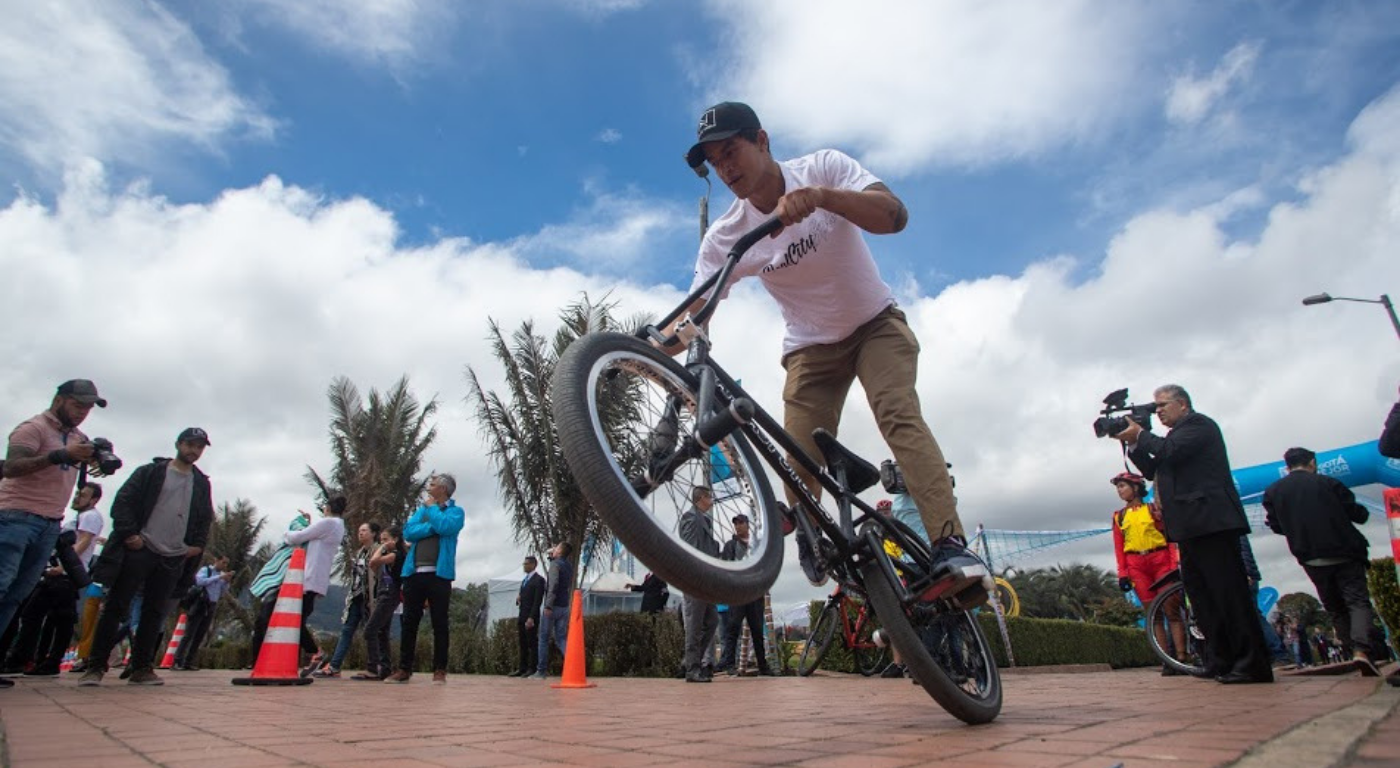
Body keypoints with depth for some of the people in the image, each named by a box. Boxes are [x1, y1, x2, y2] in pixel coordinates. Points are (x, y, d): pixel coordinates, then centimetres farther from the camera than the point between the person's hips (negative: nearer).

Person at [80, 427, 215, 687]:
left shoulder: (202, 484, 15)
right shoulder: (150, 472, 4)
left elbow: (206, 518, 19)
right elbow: (122, 502, -2)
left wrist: (198, 544, 6)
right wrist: (129, 534, -12)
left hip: (173, 558, 3)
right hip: (139, 551, -3)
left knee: (154, 614, 6)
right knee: (115, 608, 0)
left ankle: (141, 668, 11)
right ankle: (96, 666, 7)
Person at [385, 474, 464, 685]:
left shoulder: (456, 511, 5)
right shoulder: (421, 510, 19)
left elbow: (446, 527, -16)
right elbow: (408, 532, 4)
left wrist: (432, 508, -1)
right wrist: (432, 527, -6)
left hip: (439, 574, -4)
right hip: (414, 573, 5)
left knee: (439, 622, 0)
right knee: (409, 621, 6)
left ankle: (440, 670, 5)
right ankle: (404, 668, 14)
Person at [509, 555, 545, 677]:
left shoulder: (538, 580, -8)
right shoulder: (524, 580, 19)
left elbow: (538, 600, -15)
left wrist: (531, 618, -20)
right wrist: (518, 600, 1)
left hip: (531, 617, -8)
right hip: (521, 616, 8)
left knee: (532, 644, -4)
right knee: (523, 644, 10)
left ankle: (532, 669, -1)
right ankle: (522, 668, 15)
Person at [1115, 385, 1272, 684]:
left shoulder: (1198, 423, -2)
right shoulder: (1177, 435, 24)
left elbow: (1171, 451, -19)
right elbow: (1153, 471, 21)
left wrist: (1140, 434, -5)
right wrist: (1133, 445, 9)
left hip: (1211, 522, -10)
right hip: (1191, 525, 10)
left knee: (1229, 591, -9)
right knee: (1200, 593, 9)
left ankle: (1252, 664, -6)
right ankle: (1220, 662, 14)